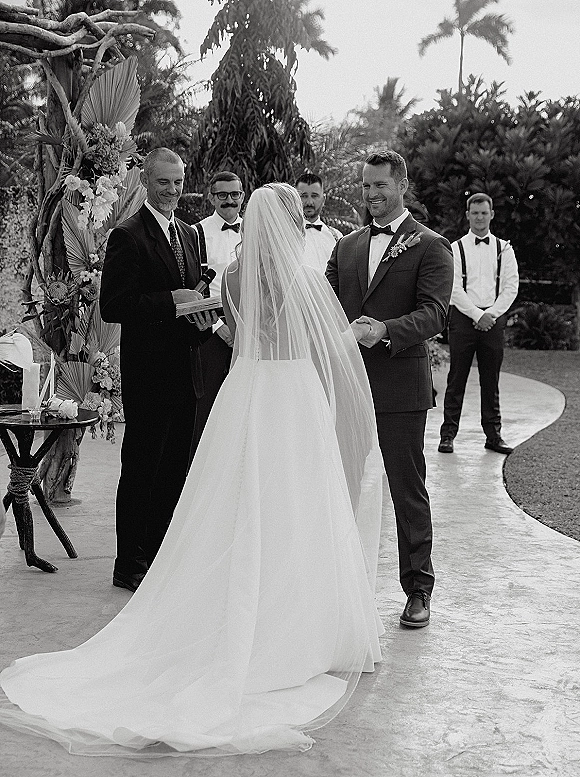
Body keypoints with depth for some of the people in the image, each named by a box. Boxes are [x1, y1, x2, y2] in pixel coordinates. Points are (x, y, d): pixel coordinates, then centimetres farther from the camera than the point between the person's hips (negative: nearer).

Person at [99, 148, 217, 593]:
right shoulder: (128, 236, -10)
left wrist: (204, 317, 1)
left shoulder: (188, 234, 16)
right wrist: (171, 301, -20)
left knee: (175, 468, 13)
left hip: (184, 369, 8)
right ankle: (130, 565, 10)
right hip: (148, 370, -8)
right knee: (142, 468, 0)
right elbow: (112, 306, -16)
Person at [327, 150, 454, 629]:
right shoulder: (347, 246, 16)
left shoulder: (431, 247, -1)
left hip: (401, 385, -5)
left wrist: (386, 330, -30)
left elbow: (434, 313, -13)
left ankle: (418, 590, 15)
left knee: (408, 491, 2)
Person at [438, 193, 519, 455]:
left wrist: (491, 314, -9)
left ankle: (493, 435, 10)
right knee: (457, 379, -2)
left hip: (494, 318, 2)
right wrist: (477, 315, -13)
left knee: (491, 381, 6)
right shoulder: (455, 249, 4)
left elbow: (511, 287, 4)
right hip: (463, 318, -2)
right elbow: (455, 288, -4)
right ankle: (448, 434, 1)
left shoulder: (503, 249, 10)